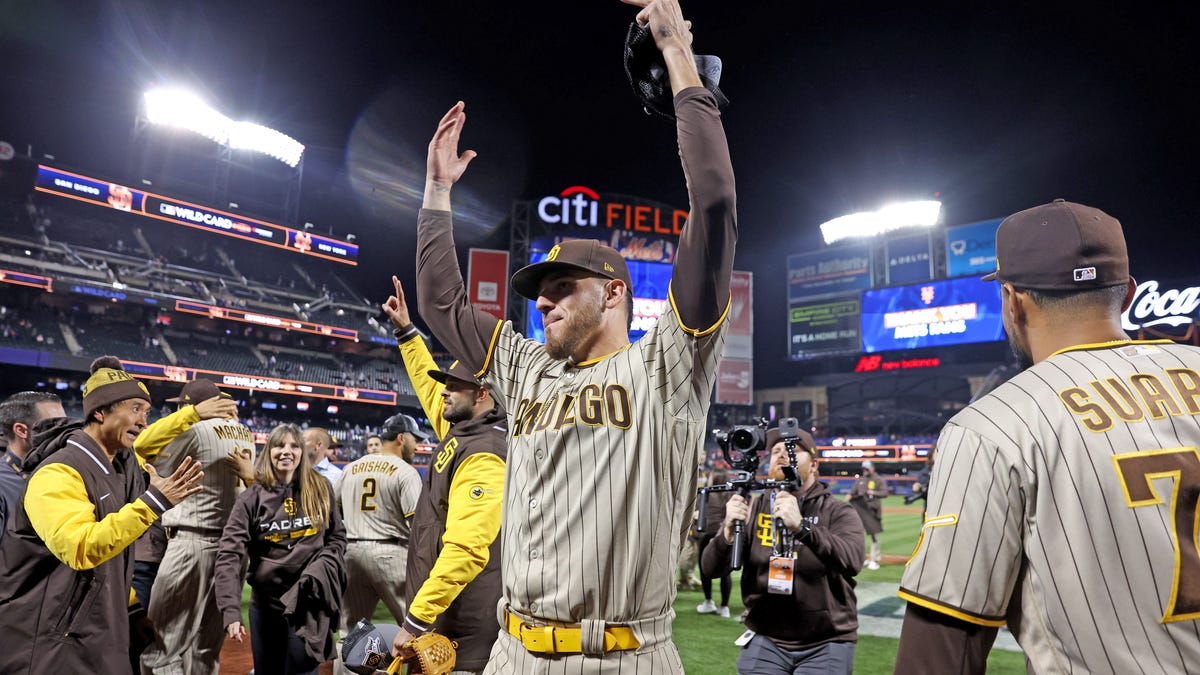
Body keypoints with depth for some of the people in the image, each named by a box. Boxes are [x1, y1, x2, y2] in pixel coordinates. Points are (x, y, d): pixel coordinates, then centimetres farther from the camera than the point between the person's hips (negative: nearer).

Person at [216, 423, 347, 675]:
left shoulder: (321, 489, 0)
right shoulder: (252, 497, -6)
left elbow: (337, 538, 8)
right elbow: (229, 556, -12)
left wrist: (320, 570, -11)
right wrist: (230, 611, -23)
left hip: (309, 602, -1)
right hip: (265, 602, 1)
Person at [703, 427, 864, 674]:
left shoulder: (838, 511, -5)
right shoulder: (754, 508, 0)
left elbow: (851, 562, -25)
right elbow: (712, 569, -6)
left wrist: (801, 527, -38)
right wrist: (729, 531, -26)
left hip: (825, 646, -1)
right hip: (764, 642, 2)